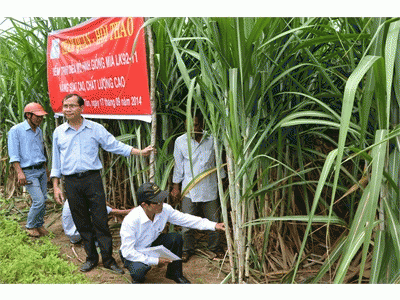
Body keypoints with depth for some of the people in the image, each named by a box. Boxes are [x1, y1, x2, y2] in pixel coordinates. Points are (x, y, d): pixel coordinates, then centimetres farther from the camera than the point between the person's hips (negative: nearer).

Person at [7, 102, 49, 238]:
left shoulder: (39, 131, 12)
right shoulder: (16, 130, -8)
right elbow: (13, 155, -12)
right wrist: (20, 173, -20)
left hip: (41, 170, 7)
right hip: (29, 172, -7)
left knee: (43, 199, 6)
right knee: (39, 201, -12)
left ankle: (39, 225, 23)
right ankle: (29, 226, 9)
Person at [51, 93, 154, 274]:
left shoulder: (95, 129, 2)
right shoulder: (58, 132, 9)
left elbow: (115, 146, 1)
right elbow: (56, 162, 13)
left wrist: (139, 152, -10)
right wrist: (56, 186, 8)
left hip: (92, 179, -2)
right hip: (71, 183, 2)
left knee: (100, 221, -2)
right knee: (82, 223, 9)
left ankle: (108, 259, 9)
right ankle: (91, 258, 24)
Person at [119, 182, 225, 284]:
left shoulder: (164, 209, -20)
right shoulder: (131, 220, -35)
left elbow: (185, 219, -11)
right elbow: (127, 252, -30)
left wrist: (213, 225, -16)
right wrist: (155, 261, -31)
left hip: (151, 245, 5)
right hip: (133, 254, -5)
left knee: (176, 238, -16)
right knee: (140, 270, -36)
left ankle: (175, 273, 7)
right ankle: (137, 277, 4)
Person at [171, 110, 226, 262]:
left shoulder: (212, 140, -2)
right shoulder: (180, 141, -2)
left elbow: (218, 162, 10)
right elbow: (178, 165, 6)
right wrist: (176, 187, 7)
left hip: (209, 188, 1)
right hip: (189, 188, 0)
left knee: (213, 220, 11)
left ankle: (215, 247, 32)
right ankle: (188, 249, 24)